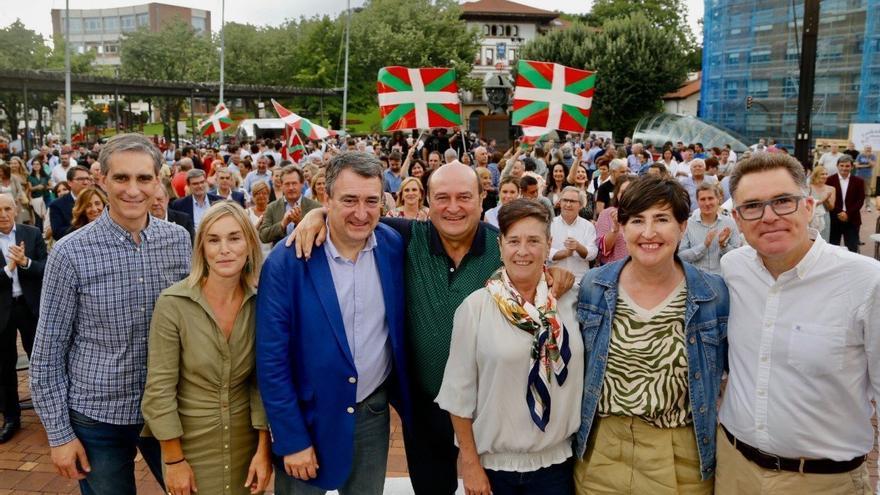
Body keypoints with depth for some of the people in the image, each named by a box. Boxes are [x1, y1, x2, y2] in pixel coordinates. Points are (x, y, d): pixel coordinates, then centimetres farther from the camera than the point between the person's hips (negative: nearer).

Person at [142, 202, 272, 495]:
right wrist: (174, 460, -10)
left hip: (245, 436, 3)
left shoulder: (259, 301, -9)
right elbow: (159, 388, -13)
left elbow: (262, 378, -2)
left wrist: (263, 448, -3)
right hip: (190, 438, -3)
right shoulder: (173, 304, -18)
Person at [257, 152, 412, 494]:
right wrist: (292, 438, -13)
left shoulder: (394, 247, -7)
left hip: (373, 415, 3)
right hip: (306, 418, -3)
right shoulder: (286, 262, -17)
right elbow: (272, 360, -14)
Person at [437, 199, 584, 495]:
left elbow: (577, 378, 10)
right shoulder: (475, 307, -10)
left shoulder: (567, 302, -3)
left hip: (556, 461, 2)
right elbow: (459, 391, -8)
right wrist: (470, 463, -7)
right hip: (493, 462, -2)